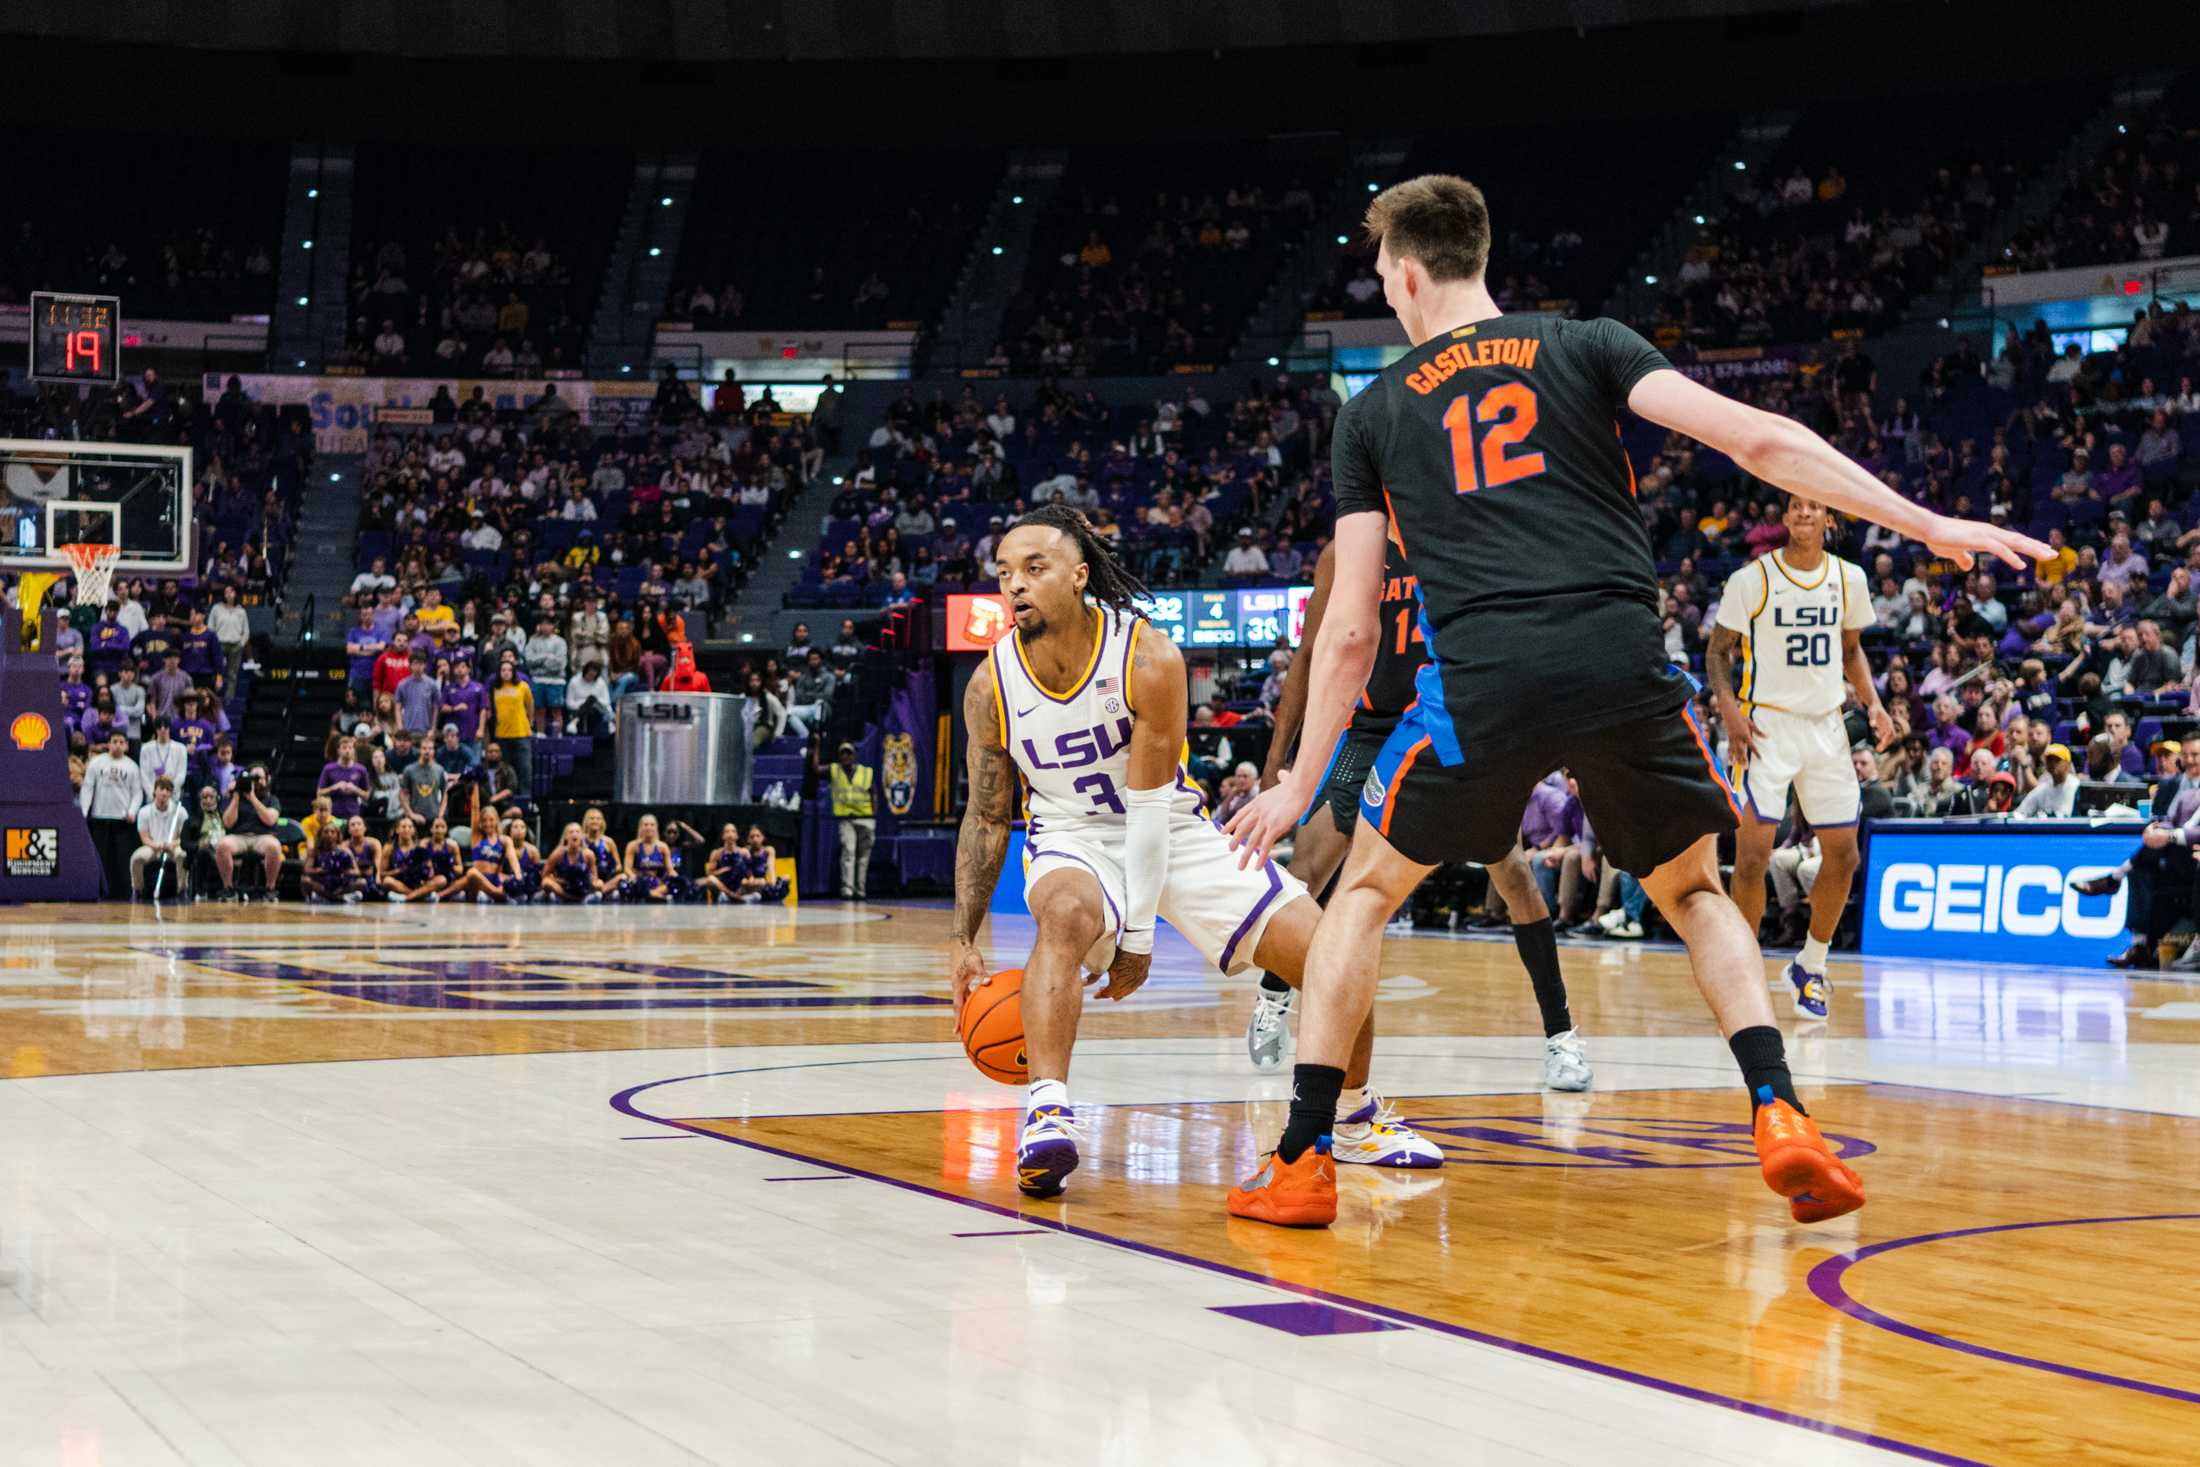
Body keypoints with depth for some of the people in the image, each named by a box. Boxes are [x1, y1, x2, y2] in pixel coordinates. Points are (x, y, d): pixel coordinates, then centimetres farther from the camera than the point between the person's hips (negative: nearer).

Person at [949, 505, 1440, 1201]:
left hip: (1173, 831, 0)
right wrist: (962, 941, -6)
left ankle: (1354, 1121, 15)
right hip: (1073, 838, 0)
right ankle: (1046, 1111, -46)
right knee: (1067, 911, -39)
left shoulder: (1148, 656, -21)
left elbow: (1150, 803, -20)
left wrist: (1139, 934, -20)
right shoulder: (993, 685, -12)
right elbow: (985, 816, -1)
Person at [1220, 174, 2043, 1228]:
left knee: (1365, 892, 21)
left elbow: (1351, 631, 16)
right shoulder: (1584, 349, 17)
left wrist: (1302, 784, 26)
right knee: (1694, 893, 23)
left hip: (1481, 678, -1)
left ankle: (1301, 1163, 16)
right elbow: (1755, 439, 4)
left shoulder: (1372, 412, 18)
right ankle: (1781, 1119, 3)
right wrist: (1928, 526, 6)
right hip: (1625, 665, 1)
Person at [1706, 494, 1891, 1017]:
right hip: (1766, 725, -4)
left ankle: (1810, 966, 23)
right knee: (1752, 854, -12)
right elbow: (1718, 649, -1)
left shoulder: (1849, 578, 5)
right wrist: (1729, 709, -16)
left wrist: (1872, 702, 2)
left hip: (1826, 726, 4)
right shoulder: (1752, 579, -7)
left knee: (1843, 856, 5)